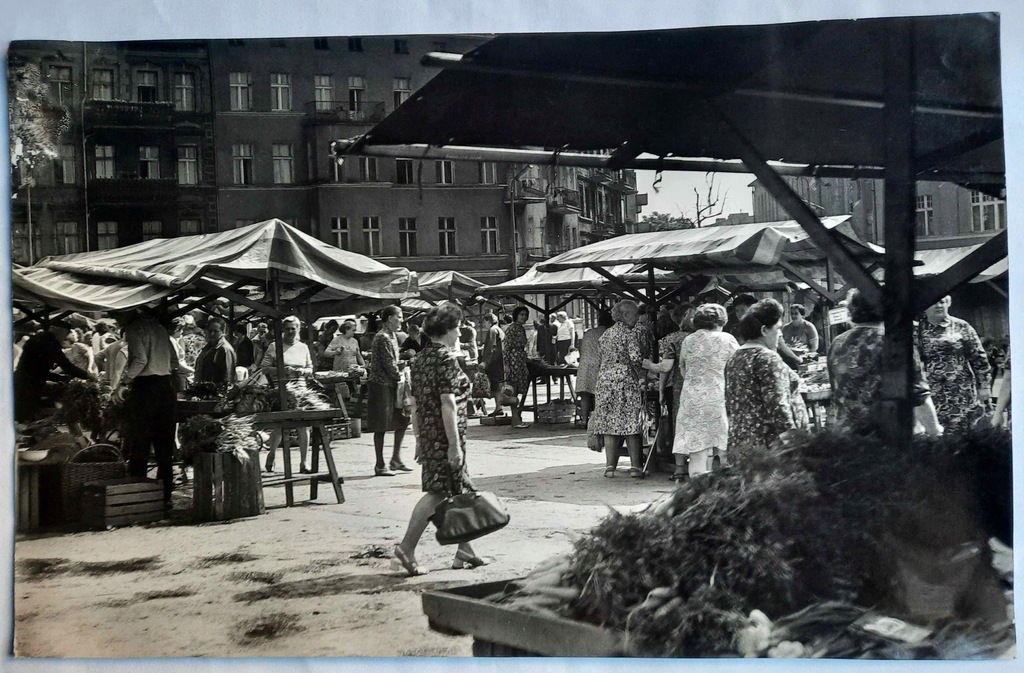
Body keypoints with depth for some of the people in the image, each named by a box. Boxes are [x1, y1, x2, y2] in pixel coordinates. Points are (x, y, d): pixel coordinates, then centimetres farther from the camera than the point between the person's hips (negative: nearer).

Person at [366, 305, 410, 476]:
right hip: (381, 385, -10)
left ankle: (396, 459, 19)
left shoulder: (392, 336, 13)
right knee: (381, 426, -2)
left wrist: (402, 364, 0)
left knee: (402, 419, 11)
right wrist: (399, 376, -6)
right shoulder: (383, 337, -17)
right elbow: (389, 364, -19)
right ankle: (380, 466, 5)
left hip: (392, 385, 10)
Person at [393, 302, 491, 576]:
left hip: (427, 433, 9)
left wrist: (419, 439, 20)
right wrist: (454, 445, -19)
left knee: (458, 491, 14)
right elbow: (447, 404, -18)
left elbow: (415, 404, 15)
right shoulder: (445, 358, -13)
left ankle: (465, 552, 19)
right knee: (437, 492, -5)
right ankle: (407, 546, -6)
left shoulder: (420, 358, 13)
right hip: (445, 434, -9)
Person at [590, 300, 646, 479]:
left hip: (605, 380, 6)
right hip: (626, 381, -6)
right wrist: (641, 377, -4)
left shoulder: (606, 334, 14)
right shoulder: (630, 333, -7)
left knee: (609, 423, 6)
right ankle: (635, 466, 0)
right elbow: (636, 358, -16)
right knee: (631, 424, -1)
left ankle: (610, 466, 6)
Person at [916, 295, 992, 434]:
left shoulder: (961, 327, 4)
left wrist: (984, 386, 1)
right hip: (931, 395, 1)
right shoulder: (918, 330, 6)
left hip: (961, 393, -1)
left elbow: (978, 358, 5)